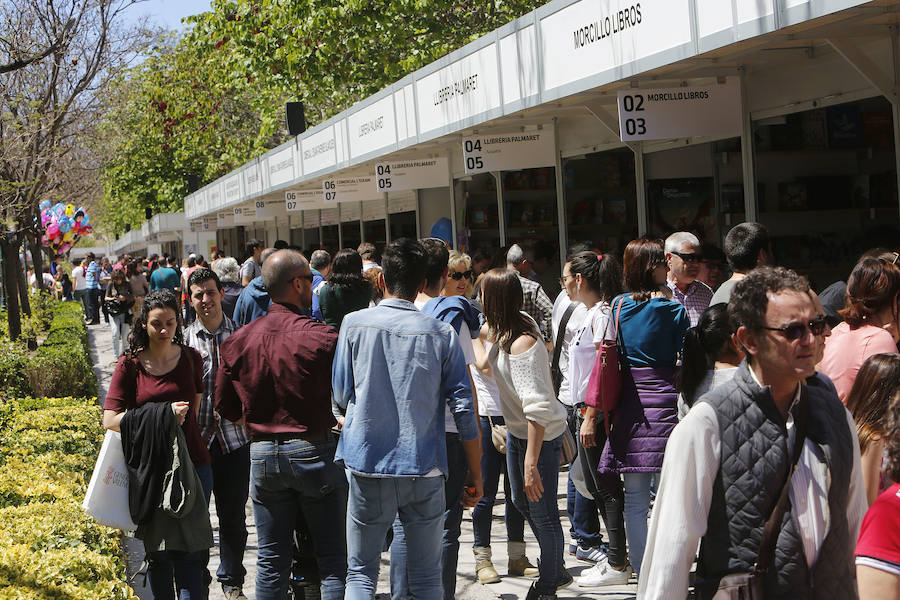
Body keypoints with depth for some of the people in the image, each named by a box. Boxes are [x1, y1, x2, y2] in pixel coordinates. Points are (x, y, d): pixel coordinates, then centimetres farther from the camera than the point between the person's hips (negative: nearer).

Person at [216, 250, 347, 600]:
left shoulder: (237, 341, 1)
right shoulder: (322, 338, -14)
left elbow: (225, 408, 9)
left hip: (263, 454, 4)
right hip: (316, 451, -4)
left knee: (271, 562, 12)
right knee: (333, 559, 4)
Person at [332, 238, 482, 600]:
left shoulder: (354, 324, -2)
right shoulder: (441, 334, -1)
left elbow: (341, 396, 4)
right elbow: (464, 409, -2)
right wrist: (475, 475, 6)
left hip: (368, 466, 0)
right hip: (425, 471, 0)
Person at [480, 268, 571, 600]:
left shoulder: (522, 345, -30)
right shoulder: (506, 329, -4)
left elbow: (538, 410, -33)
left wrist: (531, 464, -34)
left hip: (541, 435, -10)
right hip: (516, 429, 10)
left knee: (542, 512, 2)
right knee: (521, 501, 22)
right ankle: (556, 571, 39)